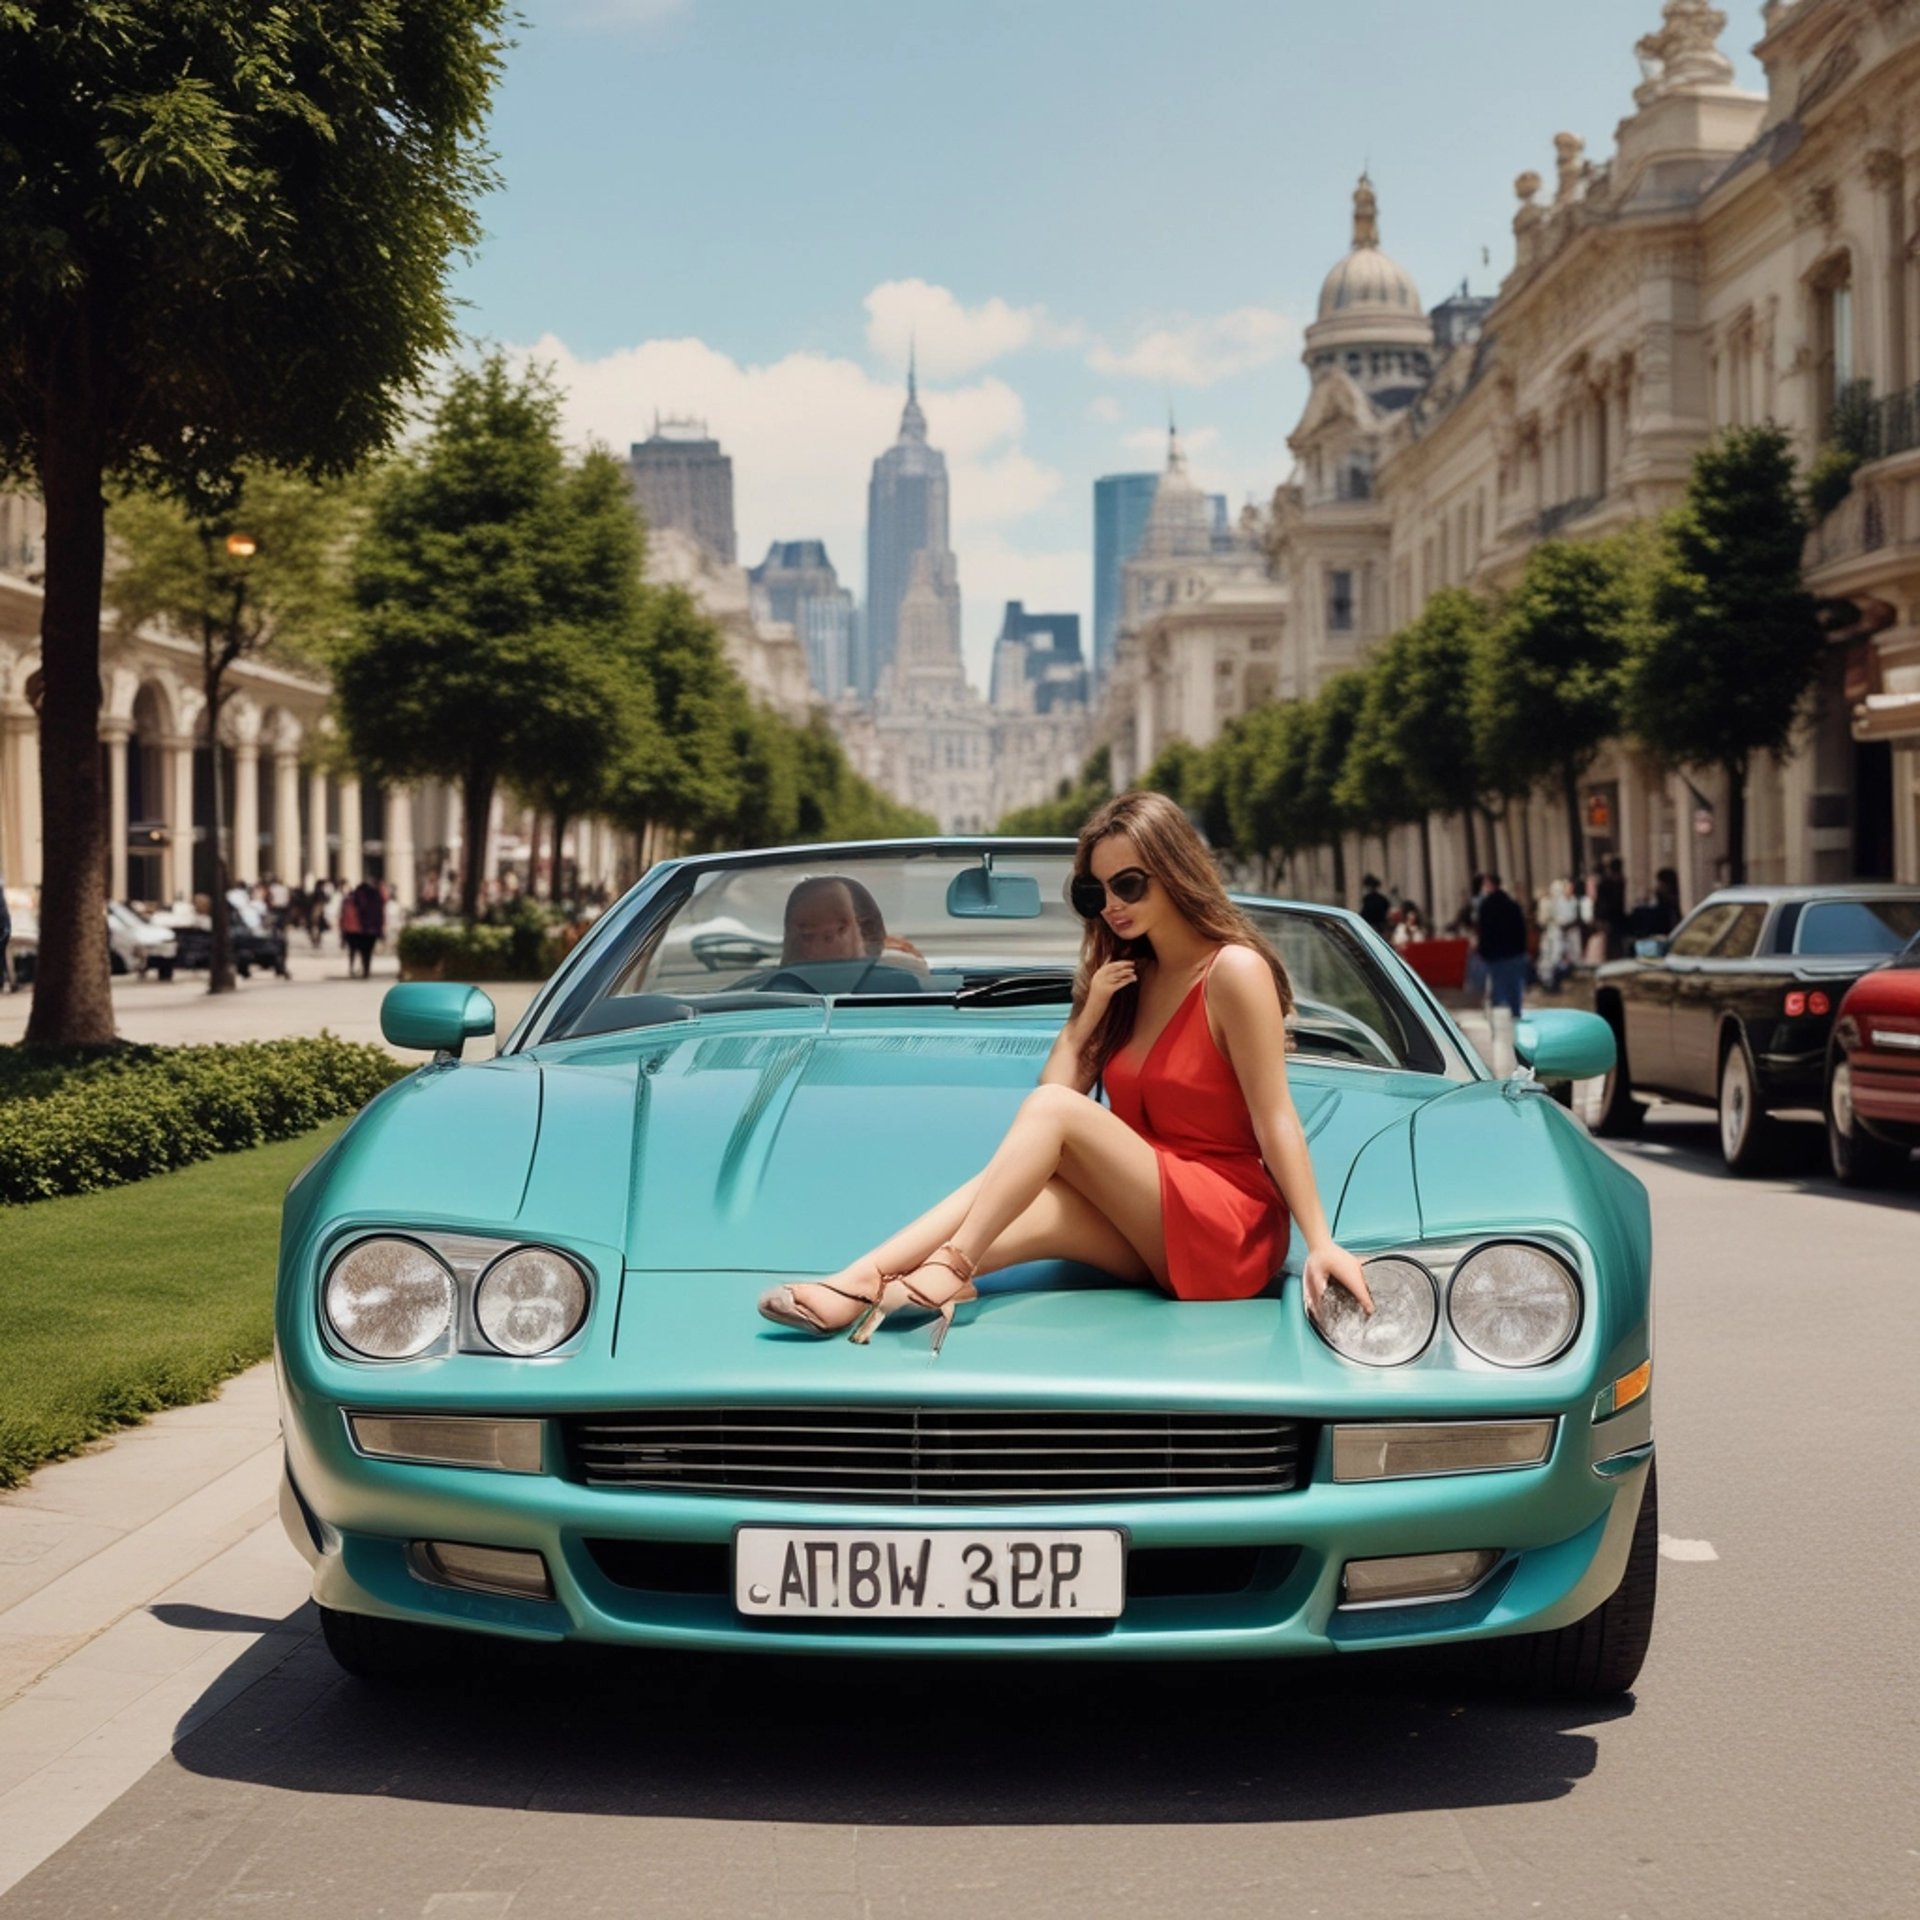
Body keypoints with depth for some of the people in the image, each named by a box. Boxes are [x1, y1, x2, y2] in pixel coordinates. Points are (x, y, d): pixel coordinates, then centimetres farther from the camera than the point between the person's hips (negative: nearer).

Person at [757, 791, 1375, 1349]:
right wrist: (1091, 1010, -4)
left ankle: (948, 1270, -34)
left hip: (1230, 1230, -6)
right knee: (1022, 1206, -24)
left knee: (1054, 1111, -24)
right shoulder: (1130, 976, 15)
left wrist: (1321, 1242, -18)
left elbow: (1275, 1119, -12)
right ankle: (853, 1286, -41)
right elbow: (1057, 1083, 7)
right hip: (1149, 1239, 6)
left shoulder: (1234, 969, -8)